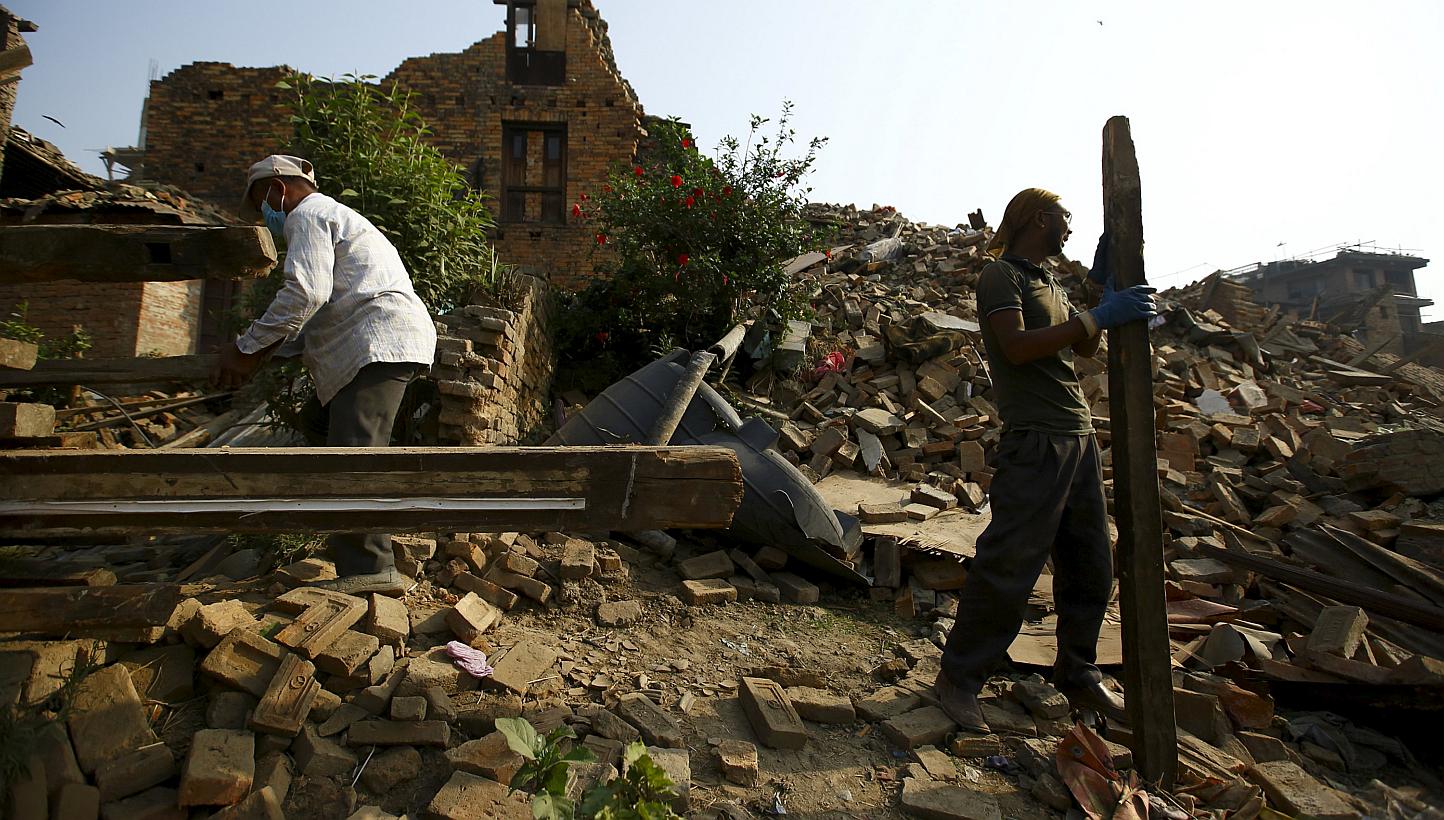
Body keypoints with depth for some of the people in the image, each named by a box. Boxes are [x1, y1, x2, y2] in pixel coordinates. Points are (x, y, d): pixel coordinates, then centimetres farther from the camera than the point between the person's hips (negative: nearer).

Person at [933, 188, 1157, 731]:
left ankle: (1078, 675, 29)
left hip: (1079, 435, 9)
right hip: (1035, 438, -9)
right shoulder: (1001, 275, -4)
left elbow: (1083, 349, 26)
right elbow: (1017, 347, -19)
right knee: (1008, 565, -11)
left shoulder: (1050, 284, 23)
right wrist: (1099, 317, -16)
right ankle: (958, 680, 1)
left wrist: (1109, 295, 15)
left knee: (1089, 567, 14)